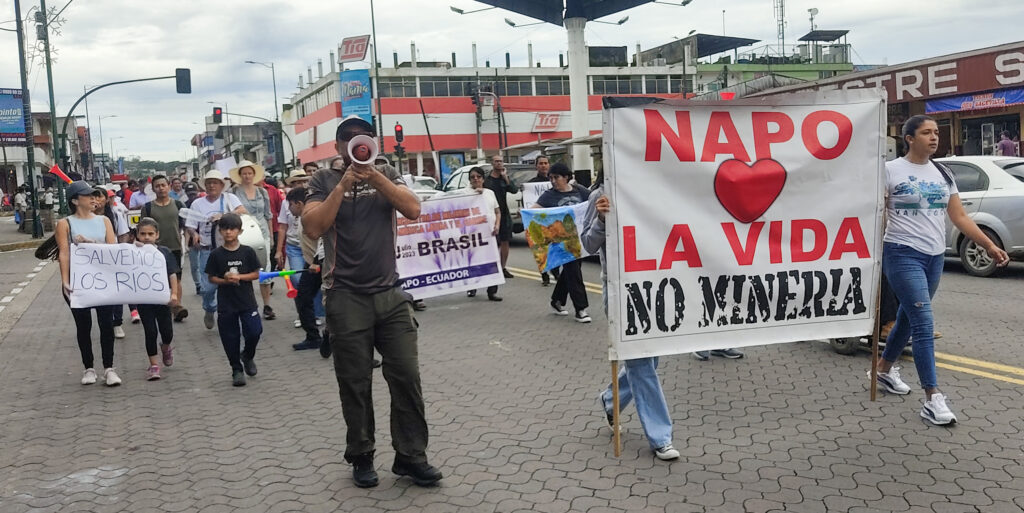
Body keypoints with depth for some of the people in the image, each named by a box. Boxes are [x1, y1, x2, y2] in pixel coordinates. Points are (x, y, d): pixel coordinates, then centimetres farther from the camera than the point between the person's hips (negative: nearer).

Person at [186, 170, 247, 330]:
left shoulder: (229, 198, 3)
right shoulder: (198, 203, 10)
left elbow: (242, 211, -14)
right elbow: (190, 226, 10)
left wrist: (223, 216, -27)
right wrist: (194, 234, -13)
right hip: (207, 250, 1)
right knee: (208, 286, -2)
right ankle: (209, 310, 25)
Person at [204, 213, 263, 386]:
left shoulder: (248, 252, -2)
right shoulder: (216, 254, -2)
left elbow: (256, 274, 0)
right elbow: (211, 277, 2)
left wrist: (239, 277, -15)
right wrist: (225, 280, -16)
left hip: (247, 300, 0)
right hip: (226, 302, 0)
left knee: (254, 331, -7)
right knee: (230, 337, 5)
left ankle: (248, 356, 23)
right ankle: (237, 369, 20)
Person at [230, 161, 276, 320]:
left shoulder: (262, 192, 10)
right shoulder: (234, 192, 1)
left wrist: (271, 235, 16)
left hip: (262, 234, 3)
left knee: (265, 270, 0)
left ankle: (267, 306, 7)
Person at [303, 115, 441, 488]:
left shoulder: (386, 174, 9)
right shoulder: (325, 180, 2)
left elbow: (413, 210, -8)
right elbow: (312, 228, -11)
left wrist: (374, 176, -16)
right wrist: (344, 184, -16)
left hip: (391, 293, 2)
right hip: (347, 298, -2)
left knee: (407, 377, 1)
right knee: (355, 384, 7)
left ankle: (411, 456, 13)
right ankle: (361, 458, 22)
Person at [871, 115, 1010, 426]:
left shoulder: (942, 174, 11)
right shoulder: (891, 170, -6)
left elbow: (960, 218, 12)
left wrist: (990, 245, 4)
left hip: (935, 257, 6)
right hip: (903, 255, -6)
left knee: (909, 318, 16)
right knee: (924, 324, -12)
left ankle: (884, 369, 37)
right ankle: (933, 399, -10)